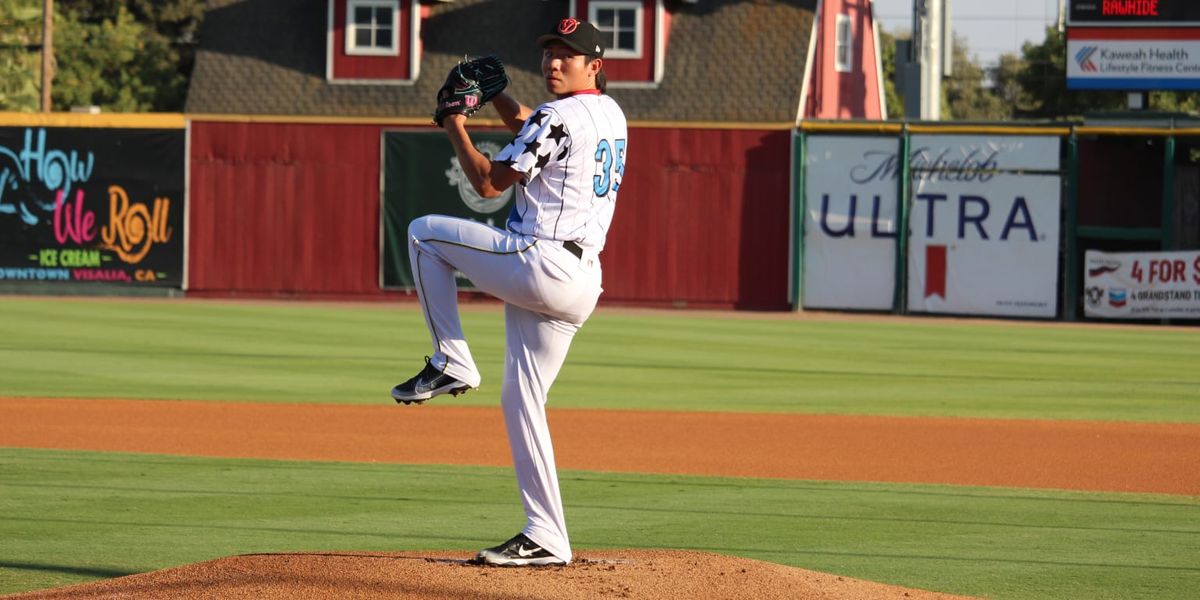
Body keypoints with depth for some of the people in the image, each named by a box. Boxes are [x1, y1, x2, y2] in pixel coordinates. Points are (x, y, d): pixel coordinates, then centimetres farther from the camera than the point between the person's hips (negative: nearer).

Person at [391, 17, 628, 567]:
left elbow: (488, 182, -10)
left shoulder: (560, 116, -11)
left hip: (538, 265, -9)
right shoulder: (611, 115, 17)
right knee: (521, 400, 13)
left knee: (424, 233, 6)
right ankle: (545, 540, 9)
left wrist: (456, 129, 3)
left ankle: (451, 362, 3)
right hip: (582, 283, 9)